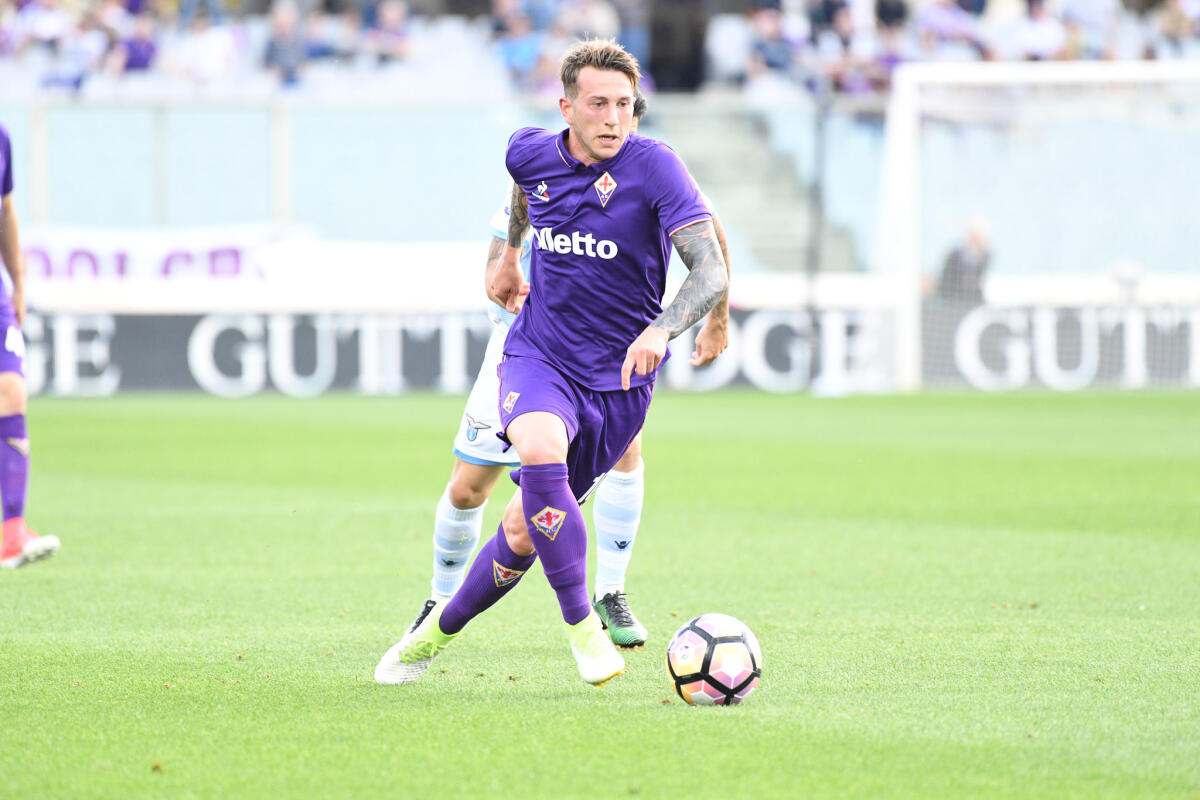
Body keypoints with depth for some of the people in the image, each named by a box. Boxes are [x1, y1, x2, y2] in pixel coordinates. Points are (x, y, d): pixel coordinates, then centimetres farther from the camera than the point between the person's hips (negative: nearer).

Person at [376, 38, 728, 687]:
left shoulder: (654, 166, -17)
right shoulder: (533, 153, -4)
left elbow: (711, 272, -23)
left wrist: (660, 330, -40)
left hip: (618, 380, -1)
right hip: (538, 358, 1)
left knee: (525, 530, 3)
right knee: (539, 448, -33)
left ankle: (441, 629, 30)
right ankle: (581, 626, -23)